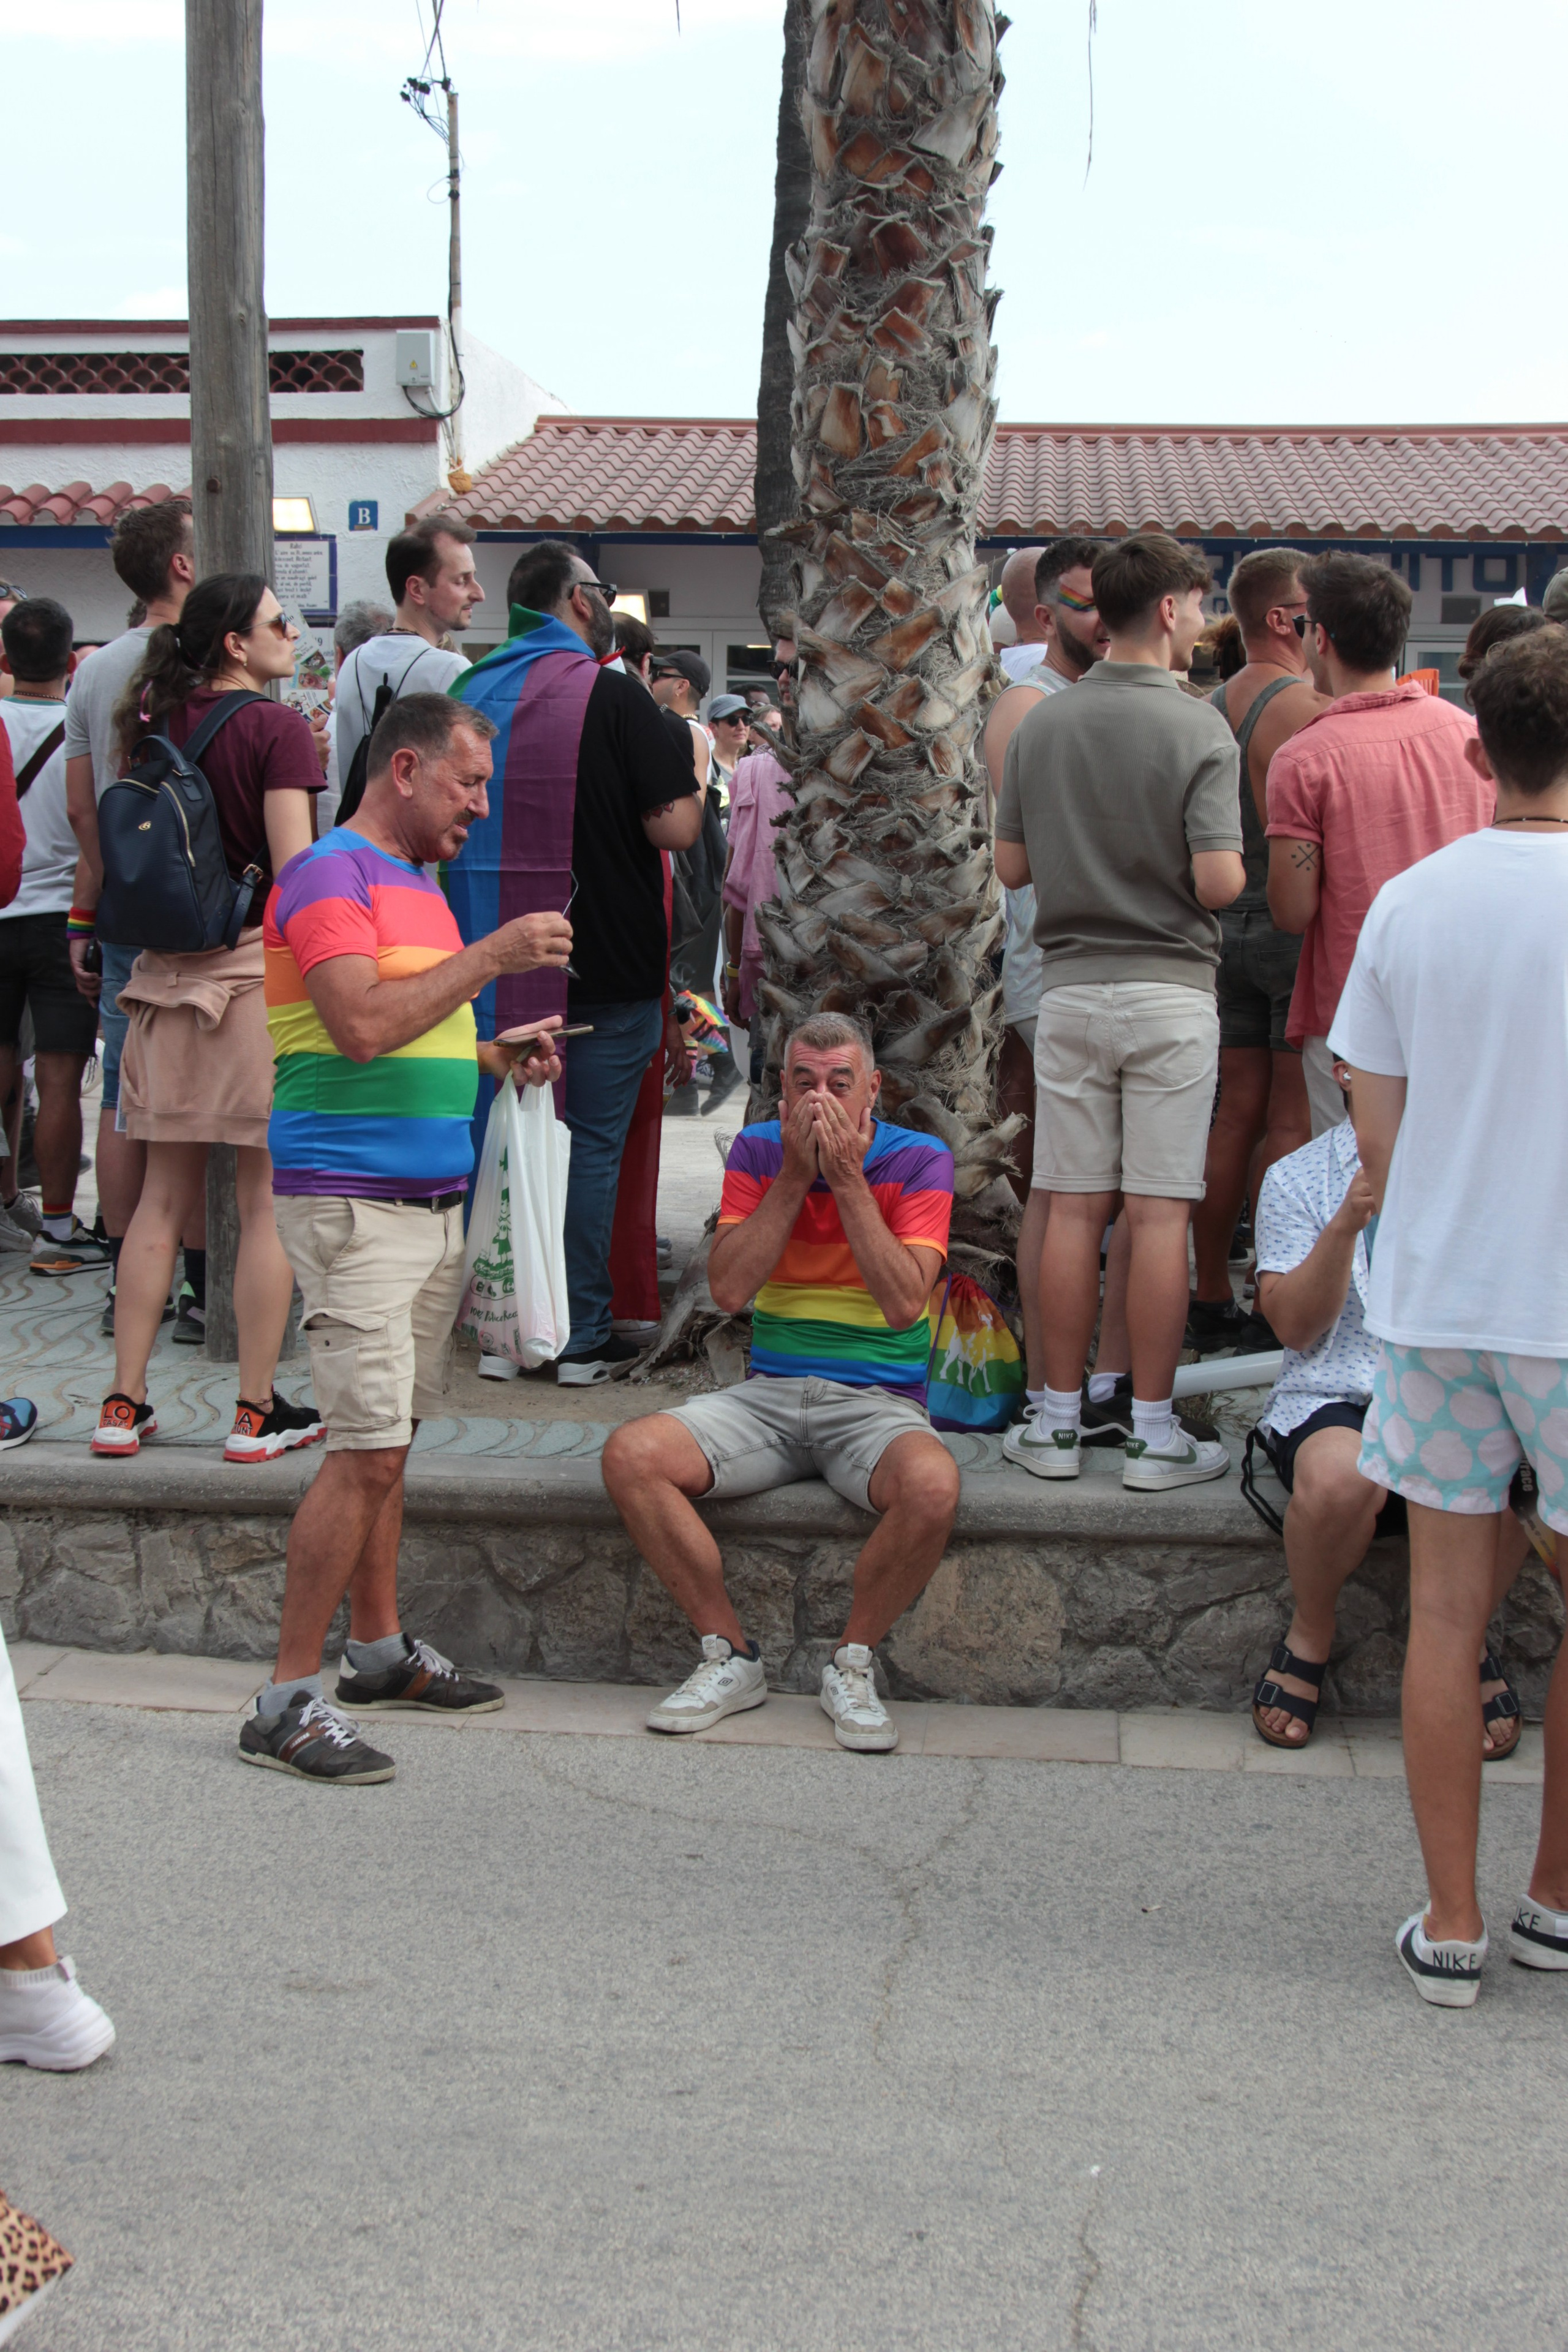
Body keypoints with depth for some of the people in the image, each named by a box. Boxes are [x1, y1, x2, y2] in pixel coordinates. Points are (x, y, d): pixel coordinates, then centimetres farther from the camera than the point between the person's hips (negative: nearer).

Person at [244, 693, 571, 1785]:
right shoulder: (329, 875, -10)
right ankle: (288, 1701, -5)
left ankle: (381, 1652, 25)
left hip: (434, 1198, 9)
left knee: (387, 1439, 15)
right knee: (369, 1448, -11)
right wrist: (492, 955, -19)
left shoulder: (423, 882, 19)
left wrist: (497, 1056, 13)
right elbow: (363, 1027, -24)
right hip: (353, 1198, -9)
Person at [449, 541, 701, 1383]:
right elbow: (675, 826, -15)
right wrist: (695, 777, 5)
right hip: (603, 964, -5)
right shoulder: (612, 696, -11)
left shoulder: (472, 692, 7)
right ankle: (580, 1334, 4)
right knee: (591, 1143, 2)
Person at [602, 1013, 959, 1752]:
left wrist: (847, 1177, -17)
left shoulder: (919, 1160, -3)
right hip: (770, 1393, 3)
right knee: (631, 1455, -22)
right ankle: (730, 1656, -8)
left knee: (933, 1484, -36)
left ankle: (853, 1663, -10)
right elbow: (729, 1289, -7)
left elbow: (904, 1303, -16)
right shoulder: (757, 1151, 5)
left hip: (877, 1401, -2)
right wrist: (796, 1173, -12)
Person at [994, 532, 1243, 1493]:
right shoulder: (1198, 728, -10)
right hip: (1168, 990, -4)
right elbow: (1218, 881, -16)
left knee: (1073, 1208, 8)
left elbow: (1011, 867, 8)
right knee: (1160, 1213, 1)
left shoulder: (1042, 724, 4)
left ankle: (1059, 1421, 14)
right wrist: (1235, 867, 6)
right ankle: (1156, 1433, 6)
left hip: (1069, 988, 4)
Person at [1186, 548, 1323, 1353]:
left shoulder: (1214, 705, 13)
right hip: (1293, 925, -8)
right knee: (1293, 1121, -3)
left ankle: (1211, 1301, 14)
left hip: (1229, 926, 8)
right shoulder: (1304, 705, -13)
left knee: (1236, 1113, 11)